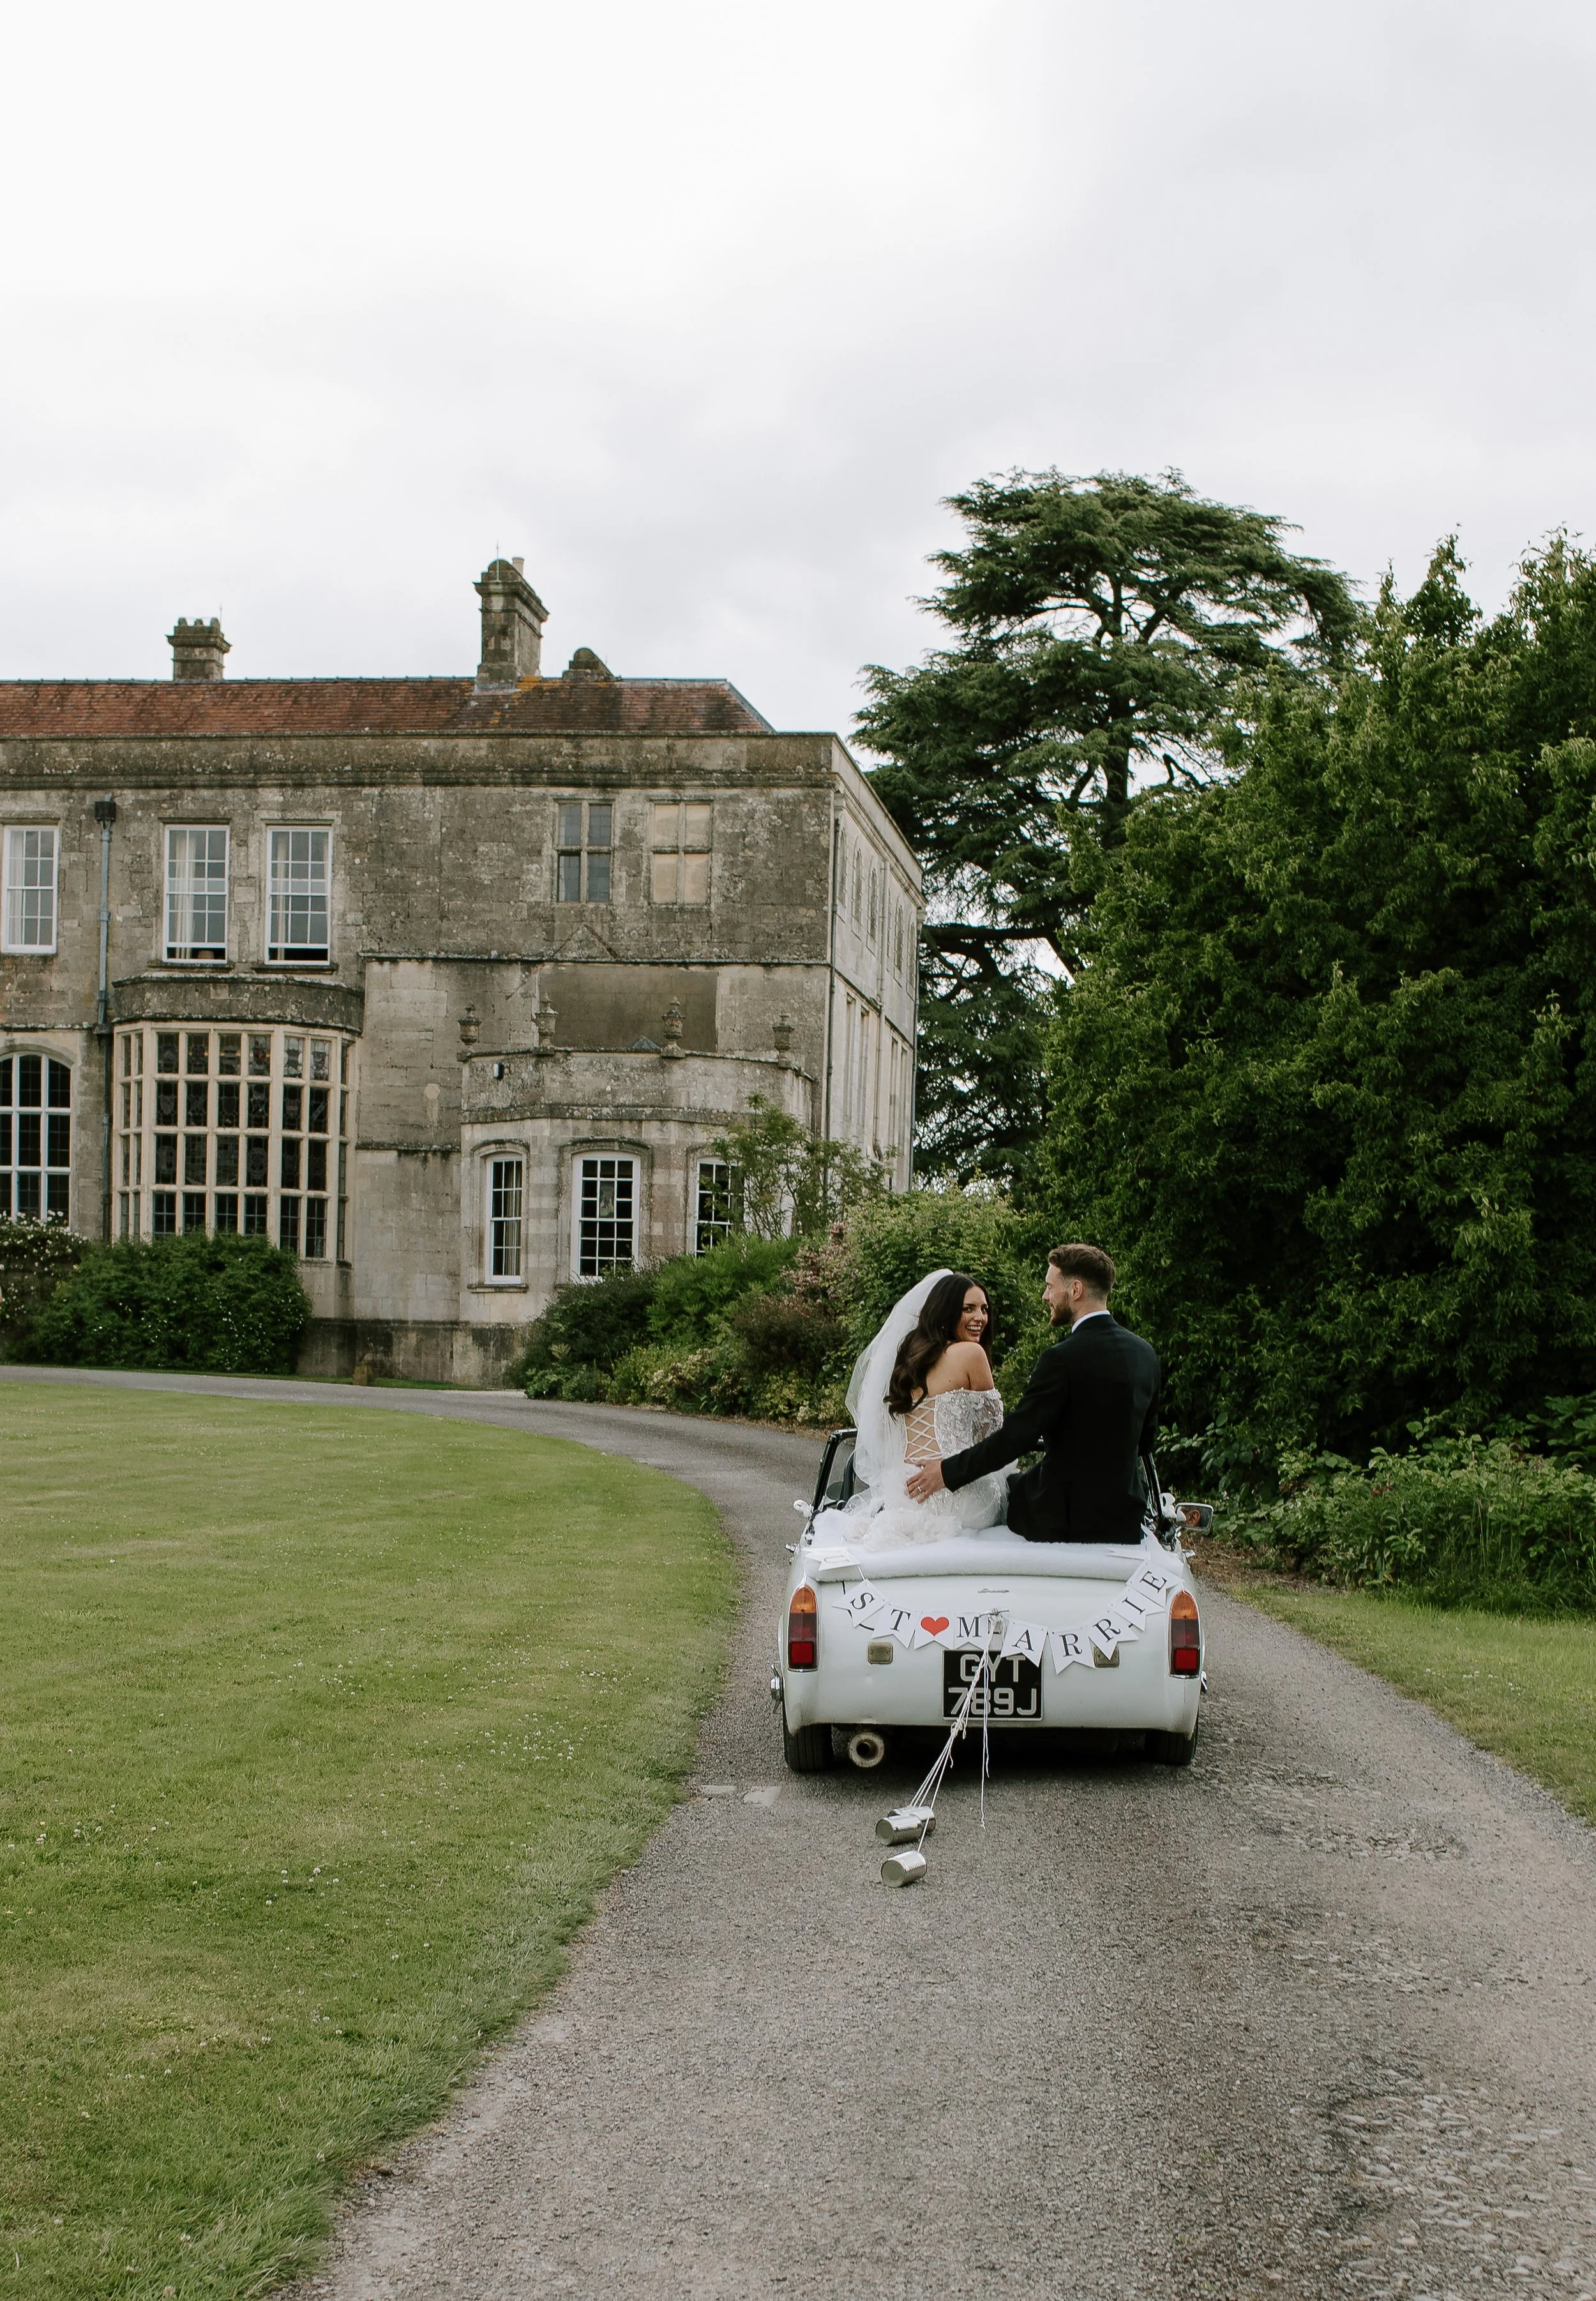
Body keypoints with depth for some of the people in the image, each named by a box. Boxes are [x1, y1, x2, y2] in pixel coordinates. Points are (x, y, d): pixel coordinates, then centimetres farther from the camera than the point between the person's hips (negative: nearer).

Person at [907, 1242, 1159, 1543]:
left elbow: (1017, 1436, -18)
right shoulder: (1145, 1353, 3)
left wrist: (947, 1472, -9)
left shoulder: (1062, 1358, -20)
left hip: (1067, 1517, -7)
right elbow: (1145, 1441, 13)